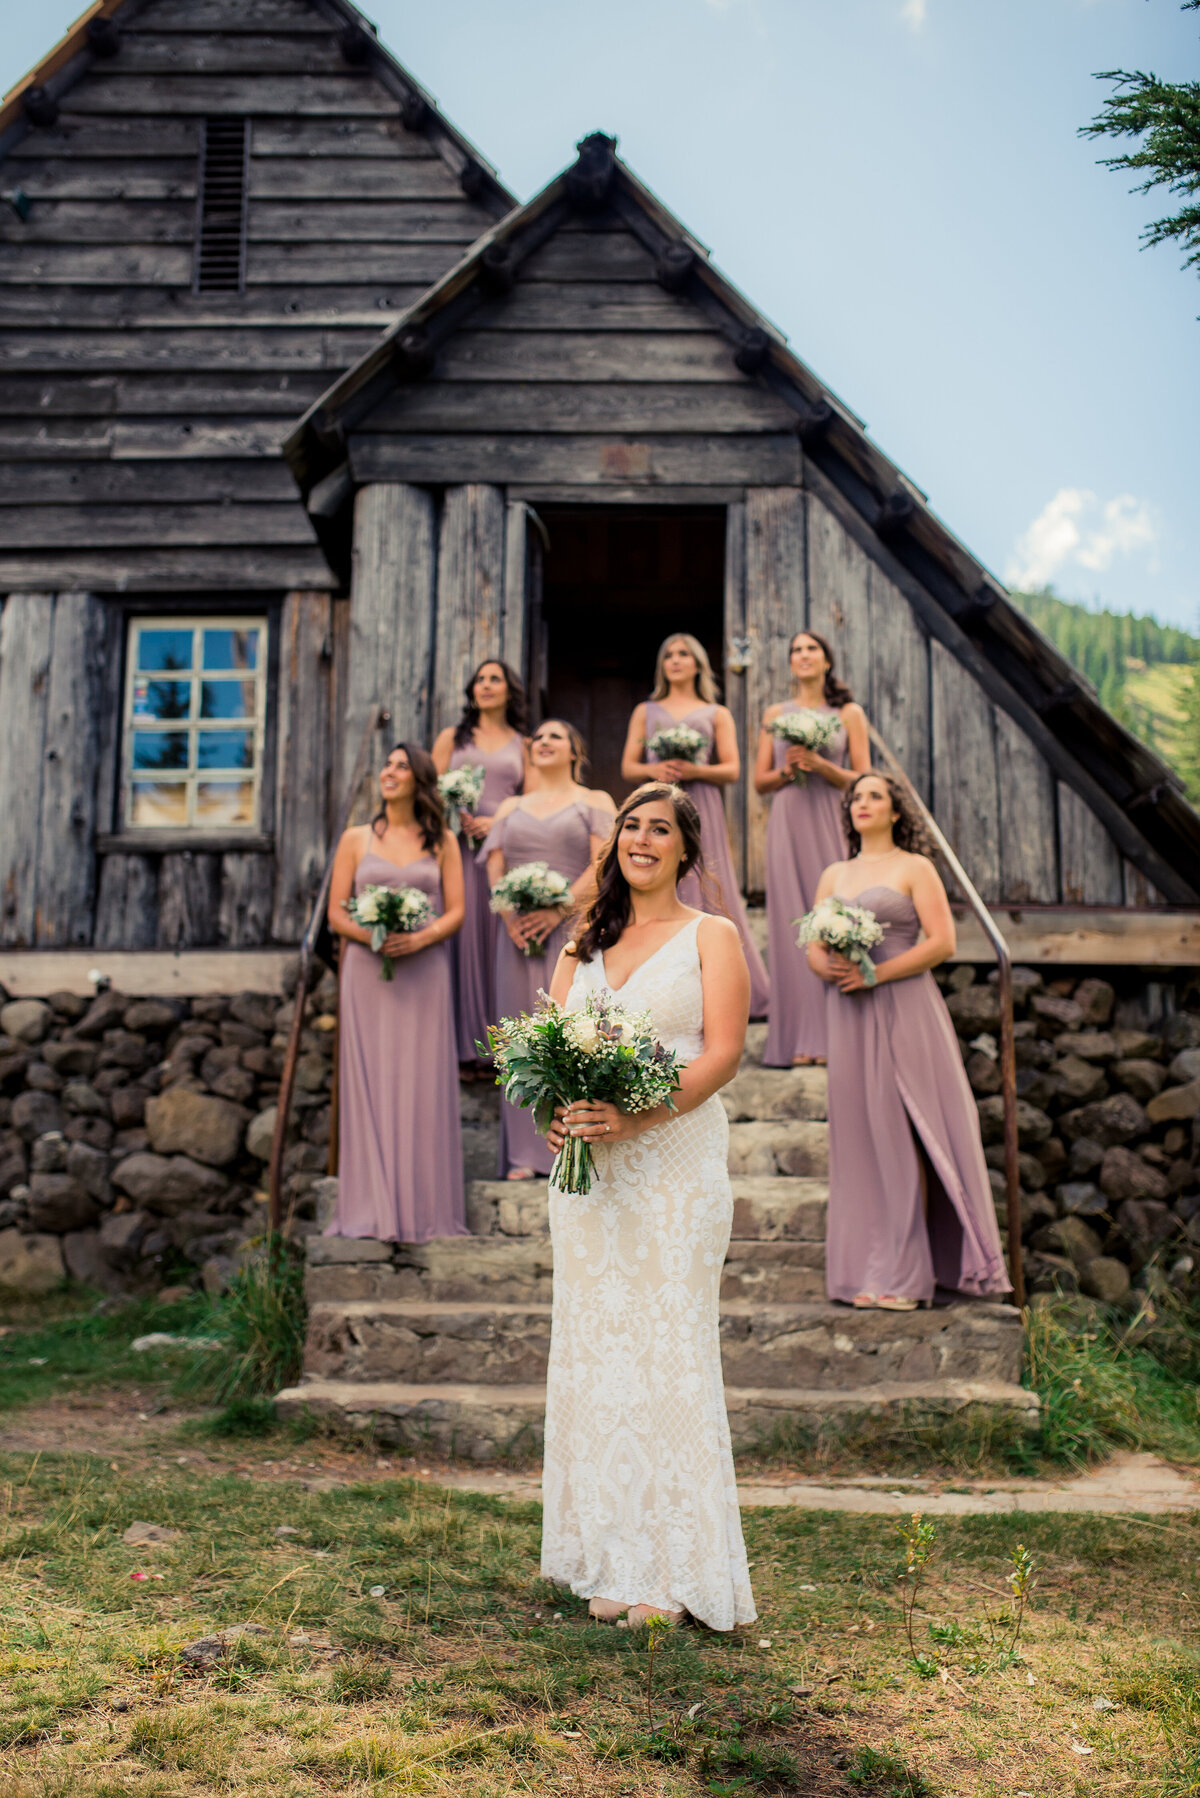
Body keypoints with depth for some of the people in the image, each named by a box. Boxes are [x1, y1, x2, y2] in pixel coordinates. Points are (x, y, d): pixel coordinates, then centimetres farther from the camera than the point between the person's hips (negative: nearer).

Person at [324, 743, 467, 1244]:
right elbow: (336, 912, 6)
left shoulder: (441, 841, 9)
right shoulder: (356, 839, 9)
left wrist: (419, 938, -14)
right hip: (368, 973, 0)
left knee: (423, 1085, 0)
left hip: (424, 974, 0)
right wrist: (370, 935, -13)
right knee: (369, 1084, -1)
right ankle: (373, 1209, 6)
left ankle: (423, 1207, 8)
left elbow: (456, 911, 4)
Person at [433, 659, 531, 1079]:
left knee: (499, 941, -2)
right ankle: (463, 1048, -2)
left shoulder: (522, 745, 15)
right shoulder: (452, 737, 15)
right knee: (462, 937, -5)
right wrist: (459, 819, -11)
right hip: (458, 846, 0)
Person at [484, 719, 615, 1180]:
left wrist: (557, 910, -15)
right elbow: (495, 870, 10)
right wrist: (509, 916, -8)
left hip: (574, 929, -3)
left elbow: (602, 865, -5)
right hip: (519, 933, 3)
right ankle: (527, 1153, 4)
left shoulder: (594, 802, 9)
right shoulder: (510, 808, 20)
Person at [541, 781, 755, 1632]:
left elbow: (723, 1053, -7)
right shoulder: (584, 943, 18)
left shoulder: (711, 936, 4)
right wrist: (557, 1109, -10)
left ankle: (675, 1570, 6)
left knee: (668, 1351, -4)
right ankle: (612, 1560, 16)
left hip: (675, 1162, -5)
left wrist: (635, 1115, -20)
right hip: (587, 1166, 5)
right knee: (592, 1348, 6)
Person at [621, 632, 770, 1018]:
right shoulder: (646, 711, 18)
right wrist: (655, 769, -10)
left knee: (708, 894, -6)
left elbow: (732, 770, 5)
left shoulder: (717, 714, 15)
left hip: (700, 809, -1)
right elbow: (628, 766, 11)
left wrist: (694, 770, -12)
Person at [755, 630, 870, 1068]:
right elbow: (760, 781, 11)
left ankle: (833, 1035, 2)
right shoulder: (775, 715, 12)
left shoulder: (849, 714, 7)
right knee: (792, 923, -3)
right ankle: (798, 1037, 0)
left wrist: (821, 765, -13)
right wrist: (787, 769, -8)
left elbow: (861, 779, 1)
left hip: (831, 823, -1)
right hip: (788, 824, 1)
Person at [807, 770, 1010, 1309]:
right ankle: (866, 1267, 9)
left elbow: (942, 942, -6)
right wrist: (828, 966, -7)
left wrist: (875, 974, -13)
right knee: (859, 1136, 3)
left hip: (902, 1011, -5)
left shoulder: (915, 867, 3)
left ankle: (904, 1274, -1)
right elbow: (814, 947, 16)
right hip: (848, 1018, 5)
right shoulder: (834, 875, 18)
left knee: (902, 1136, -6)